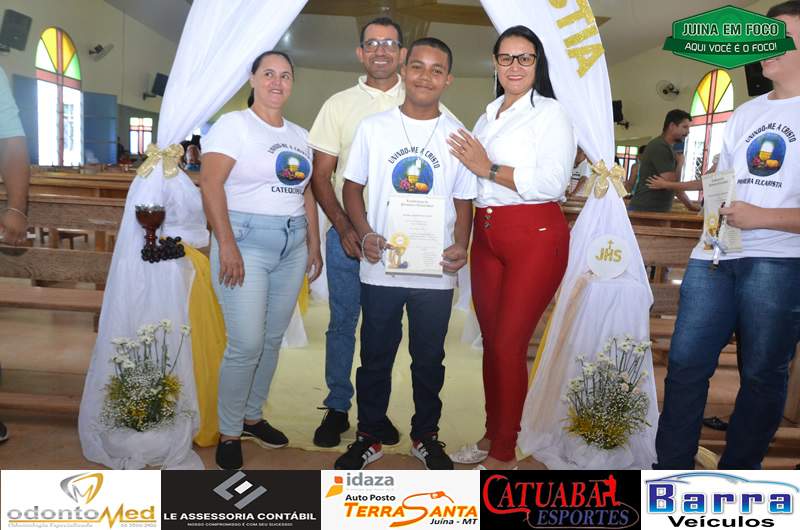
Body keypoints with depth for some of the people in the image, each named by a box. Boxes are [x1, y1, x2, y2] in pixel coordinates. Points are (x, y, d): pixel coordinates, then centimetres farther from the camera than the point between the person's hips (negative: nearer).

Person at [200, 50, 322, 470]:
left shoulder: (299, 135, 17)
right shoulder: (233, 124, -2)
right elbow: (210, 184, -12)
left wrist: (314, 245, 13)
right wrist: (226, 245, -19)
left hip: (292, 248, 6)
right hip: (246, 243, -6)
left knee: (272, 340, 11)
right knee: (246, 345, -8)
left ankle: (252, 417, 29)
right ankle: (229, 433, 11)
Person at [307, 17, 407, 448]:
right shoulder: (339, 105, 6)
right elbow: (320, 176, 4)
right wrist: (344, 228, -7)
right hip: (347, 234, 0)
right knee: (342, 323, 6)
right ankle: (337, 407, 21)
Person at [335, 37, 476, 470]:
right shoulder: (373, 127, 2)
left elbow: (463, 202, 7)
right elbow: (352, 187, 6)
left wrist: (461, 246, -12)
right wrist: (365, 233, -11)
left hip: (436, 272, 1)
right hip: (381, 268, 0)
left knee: (429, 359, 13)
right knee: (375, 357, 11)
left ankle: (425, 436, 33)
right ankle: (368, 437, 30)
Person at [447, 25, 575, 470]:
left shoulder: (551, 113, -3)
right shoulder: (488, 115, 17)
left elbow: (551, 183, -17)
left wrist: (489, 169, -14)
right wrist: (467, 163, 6)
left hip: (535, 237, -6)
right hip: (487, 235, 7)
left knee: (509, 345, -4)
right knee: (491, 340, 11)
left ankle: (504, 454, 11)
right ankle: (492, 436, 28)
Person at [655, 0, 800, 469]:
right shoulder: (744, 114, 18)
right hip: (714, 257, 5)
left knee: (762, 374, 5)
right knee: (686, 364, 4)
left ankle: (737, 473, 21)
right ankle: (671, 467, 16)